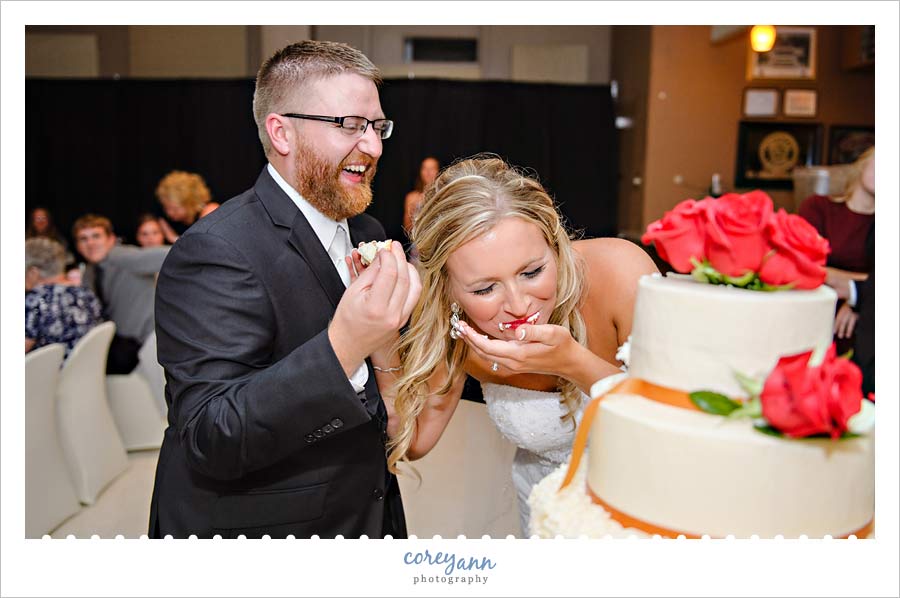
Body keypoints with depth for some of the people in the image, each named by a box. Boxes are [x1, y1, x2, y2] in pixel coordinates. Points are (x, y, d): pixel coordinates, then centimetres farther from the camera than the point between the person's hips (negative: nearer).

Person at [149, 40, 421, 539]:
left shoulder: (367, 232, 1)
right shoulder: (217, 252, -23)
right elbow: (210, 443, -28)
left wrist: (386, 356, -13)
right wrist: (343, 346, -39)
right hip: (253, 522, -7)